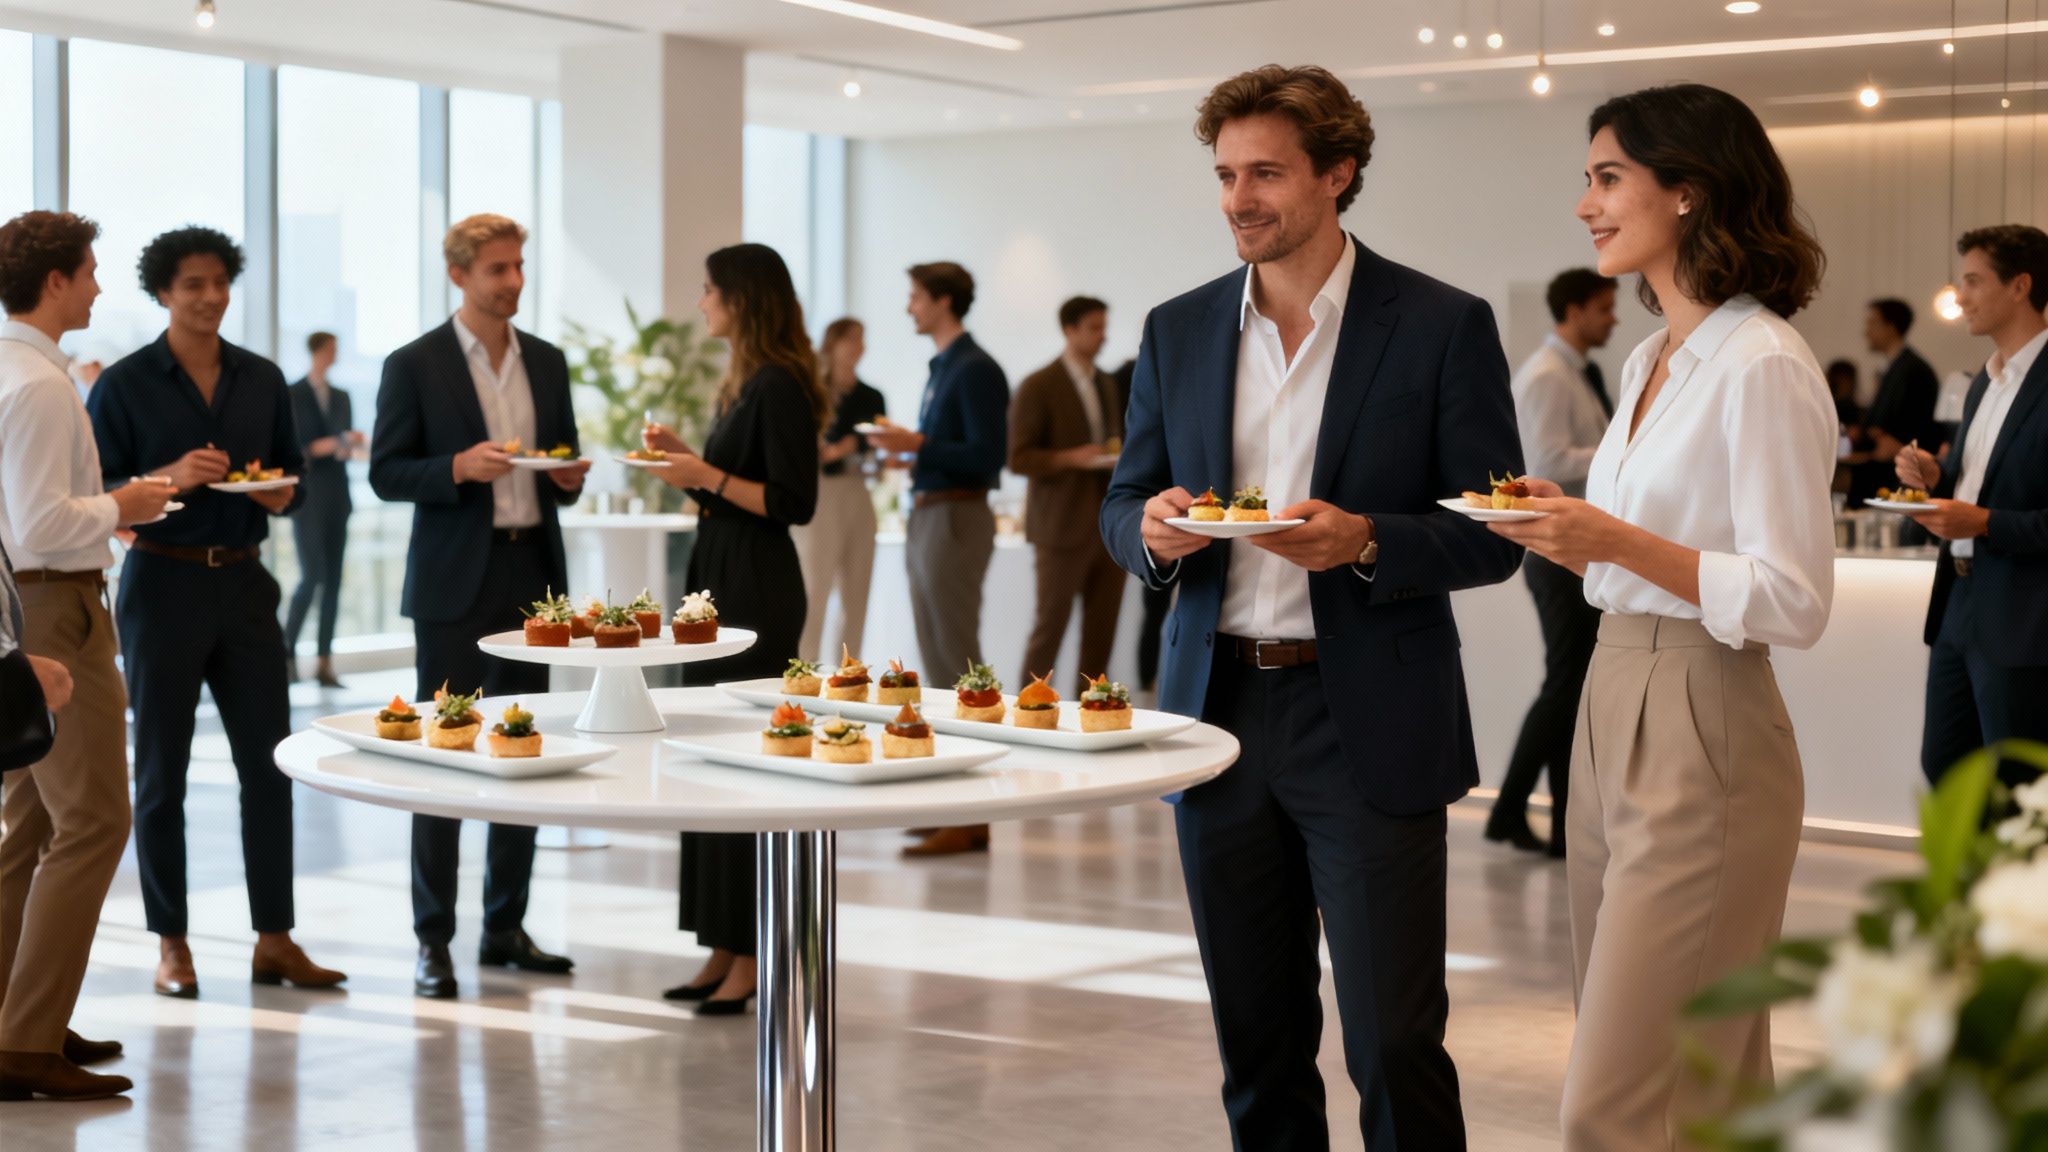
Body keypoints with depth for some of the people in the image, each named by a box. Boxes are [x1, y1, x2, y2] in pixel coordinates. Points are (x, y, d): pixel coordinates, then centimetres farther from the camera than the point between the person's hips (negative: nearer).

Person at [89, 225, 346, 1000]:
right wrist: (169, 479, -20)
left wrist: (279, 494, -6)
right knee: (161, 770, 3)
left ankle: (274, 941, 9)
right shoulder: (124, 385, -3)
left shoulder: (262, 381, 9)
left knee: (269, 761, 2)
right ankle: (171, 945, 12)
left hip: (244, 582, 4)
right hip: (163, 582, -4)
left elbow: (292, 474, 17)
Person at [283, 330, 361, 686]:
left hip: (337, 494, 6)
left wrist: (349, 444, -8)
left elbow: (347, 442, 14)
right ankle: (287, 649, 4)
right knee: (312, 574, -13)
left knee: (333, 579, 3)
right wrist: (324, 446, -16)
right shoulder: (292, 396, -2)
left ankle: (325, 664, 5)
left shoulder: (340, 397, 15)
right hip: (308, 495, -5)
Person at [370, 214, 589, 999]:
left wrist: (569, 478, -3)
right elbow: (385, 474, -5)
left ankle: (505, 927, 18)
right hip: (454, 585, -5)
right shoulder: (415, 366, -3)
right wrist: (461, 467, -20)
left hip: (532, 573, 5)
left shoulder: (547, 362, 12)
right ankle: (433, 940, 5)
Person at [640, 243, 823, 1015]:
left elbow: (794, 503, -19)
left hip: (758, 593, -10)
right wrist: (683, 456, 9)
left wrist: (707, 476, -22)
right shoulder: (741, 384, 15)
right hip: (718, 578, 10)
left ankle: (754, 956, 1)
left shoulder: (779, 387, -14)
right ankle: (723, 950, 17)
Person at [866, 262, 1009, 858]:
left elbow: (987, 458, -18)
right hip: (926, 515, 10)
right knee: (936, 664, 11)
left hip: (954, 519, -10)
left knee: (956, 663, -9)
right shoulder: (941, 368, 16)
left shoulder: (975, 370, -12)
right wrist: (908, 452, 9)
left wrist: (919, 444, -20)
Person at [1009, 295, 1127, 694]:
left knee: (1103, 629, 5)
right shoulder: (1038, 387, -5)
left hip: (1109, 523, 6)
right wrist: (1072, 458, -22)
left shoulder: (1108, 384, 16)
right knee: (1050, 626, -3)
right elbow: (1018, 458, -10)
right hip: (1063, 526, -6)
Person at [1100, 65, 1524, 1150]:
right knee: (1255, 1043, 13)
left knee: (1395, 1046, -1)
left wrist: (1366, 541, -21)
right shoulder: (1178, 331, 9)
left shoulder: (1441, 326, -4)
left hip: (1368, 729, -4)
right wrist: (1153, 529, -9)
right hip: (1219, 711, 4)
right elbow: (1122, 504, 15)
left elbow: (1492, 534, -4)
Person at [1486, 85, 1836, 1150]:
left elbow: (1794, 603, -18)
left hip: (1703, 738, -9)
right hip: (1613, 708, 9)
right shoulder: (1652, 360, 14)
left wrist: (1617, 541, -24)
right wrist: (1567, 534, 6)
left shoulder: (1764, 370, -14)